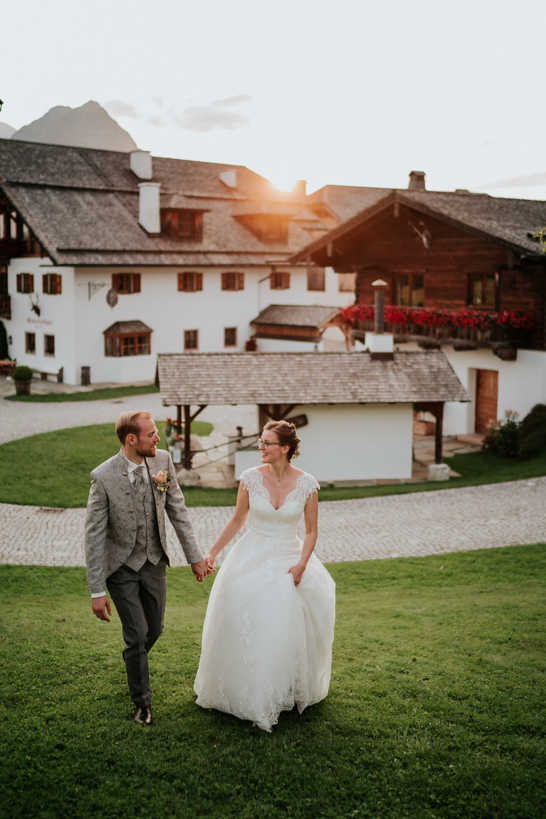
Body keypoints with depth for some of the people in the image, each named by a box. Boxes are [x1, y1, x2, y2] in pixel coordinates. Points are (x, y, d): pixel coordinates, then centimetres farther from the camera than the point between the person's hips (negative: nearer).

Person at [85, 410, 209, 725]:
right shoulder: (104, 477, -25)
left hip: (155, 561, 4)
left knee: (155, 628, 17)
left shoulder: (163, 460, -13)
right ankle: (142, 701, 26)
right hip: (122, 566, -4)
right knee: (137, 634, 2)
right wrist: (98, 591, -19)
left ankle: (134, 661, 52)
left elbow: (178, 510, -2)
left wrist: (195, 556, 0)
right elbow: (94, 535, -19)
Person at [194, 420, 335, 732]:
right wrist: (213, 553, 4)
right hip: (252, 558, 1)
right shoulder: (251, 478, -6)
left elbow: (311, 531, 0)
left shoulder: (306, 483, -8)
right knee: (244, 626, -2)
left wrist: (301, 565, -13)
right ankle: (248, 694, 18)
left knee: (287, 628, -4)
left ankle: (288, 692, 19)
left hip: (289, 559, -1)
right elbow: (237, 521, 6)